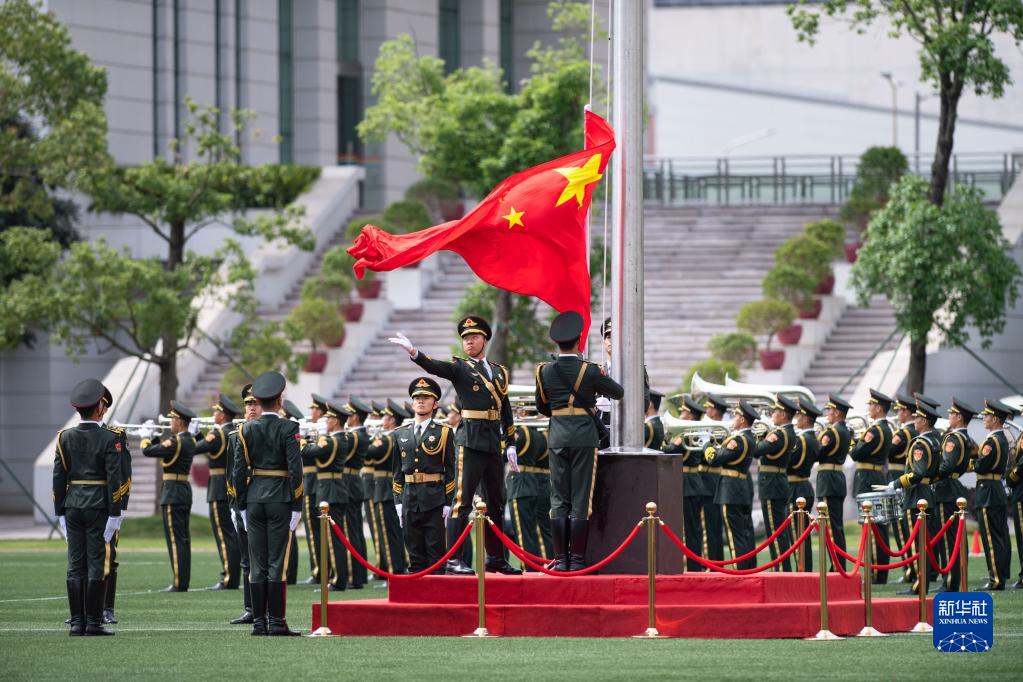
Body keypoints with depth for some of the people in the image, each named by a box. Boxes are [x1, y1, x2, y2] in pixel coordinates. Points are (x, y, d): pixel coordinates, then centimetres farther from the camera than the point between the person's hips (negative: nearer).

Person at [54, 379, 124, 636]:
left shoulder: (65, 437, 2)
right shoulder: (109, 439, -8)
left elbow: (58, 477, 2)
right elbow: (114, 479, -12)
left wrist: (60, 512, 8)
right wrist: (114, 514, -8)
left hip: (73, 507, 3)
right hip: (99, 507, -3)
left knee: (75, 566, 6)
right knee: (97, 564, 0)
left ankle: (77, 623, 4)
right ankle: (94, 622, -2)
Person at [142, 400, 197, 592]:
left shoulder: (175, 442, -17)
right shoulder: (189, 441, 10)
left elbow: (148, 451, -16)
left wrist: (145, 441, 4)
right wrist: (153, 438, 11)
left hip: (173, 494, -9)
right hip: (185, 490, 9)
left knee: (175, 538, -8)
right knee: (183, 538, 11)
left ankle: (179, 583, -9)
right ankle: (183, 581, 14)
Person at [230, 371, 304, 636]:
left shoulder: (247, 429, 3)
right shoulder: (288, 429, -8)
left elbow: (239, 470, 3)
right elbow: (295, 469, -12)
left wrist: (243, 505, 10)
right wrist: (297, 505, -6)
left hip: (254, 497, 4)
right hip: (281, 499, -4)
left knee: (257, 564, 7)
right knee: (277, 562, -2)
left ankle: (259, 622, 6)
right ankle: (276, 622, -4)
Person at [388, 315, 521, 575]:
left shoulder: (500, 372, 16)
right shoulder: (459, 368, 2)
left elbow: (506, 412, 18)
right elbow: (435, 367, -18)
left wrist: (510, 446, 13)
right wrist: (414, 353, -37)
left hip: (494, 444, 6)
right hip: (470, 443, -6)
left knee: (496, 503, 12)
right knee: (462, 501, -10)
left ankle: (495, 558, 22)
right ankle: (453, 559, -12)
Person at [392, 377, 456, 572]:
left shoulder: (443, 433, 2)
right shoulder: (401, 434, 12)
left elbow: (450, 470, -1)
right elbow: (398, 470, 13)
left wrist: (448, 503, -7)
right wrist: (398, 501, 6)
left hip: (435, 500, -3)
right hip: (410, 498, 3)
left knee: (436, 551, -3)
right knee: (414, 552, 5)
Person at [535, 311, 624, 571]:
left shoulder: (545, 371, 1)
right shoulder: (589, 371, -9)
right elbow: (619, 392, 2)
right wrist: (599, 385, 22)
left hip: (557, 438, 3)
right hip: (584, 437, -3)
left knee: (559, 500, 7)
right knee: (581, 500, 0)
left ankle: (561, 559, 4)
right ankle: (577, 560, -2)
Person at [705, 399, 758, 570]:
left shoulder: (738, 440, -19)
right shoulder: (750, 438, 9)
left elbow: (714, 460, -16)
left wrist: (708, 448, 2)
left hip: (731, 492, -9)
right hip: (745, 490, 9)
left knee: (736, 536, -7)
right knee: (746, 534, 13)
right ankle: (751, 569, 16)